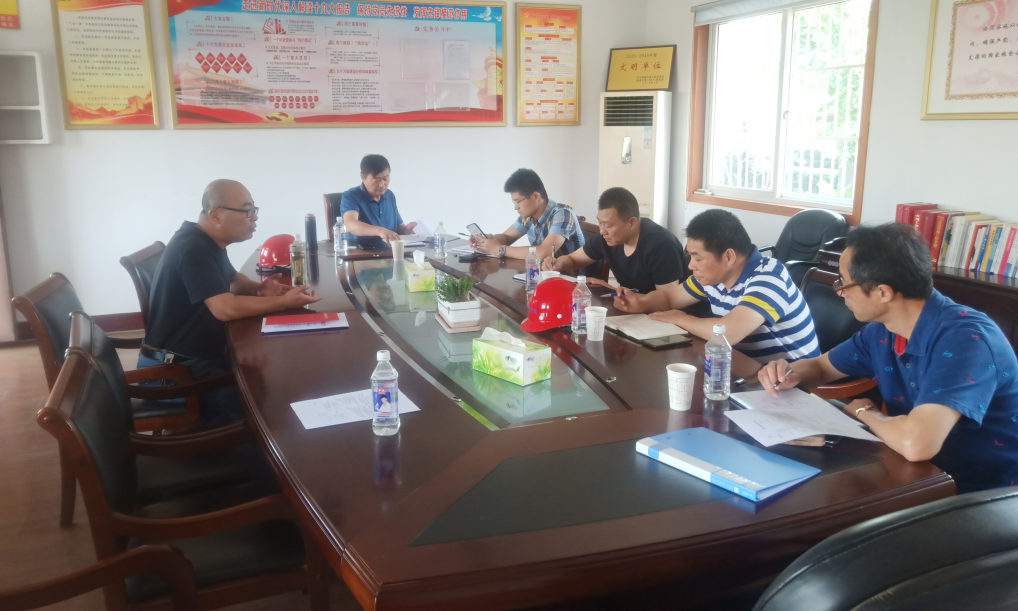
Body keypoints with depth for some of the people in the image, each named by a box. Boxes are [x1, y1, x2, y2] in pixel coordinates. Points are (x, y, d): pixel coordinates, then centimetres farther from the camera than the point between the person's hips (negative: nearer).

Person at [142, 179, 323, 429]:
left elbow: (233, 280, 23)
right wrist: (285, 301, -21)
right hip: (172, 368, -10)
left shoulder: (208, 242, 7)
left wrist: (260, 289, 0)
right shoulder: (194, 249, -23)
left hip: (200, 354, 10)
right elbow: (226, 308, -32)